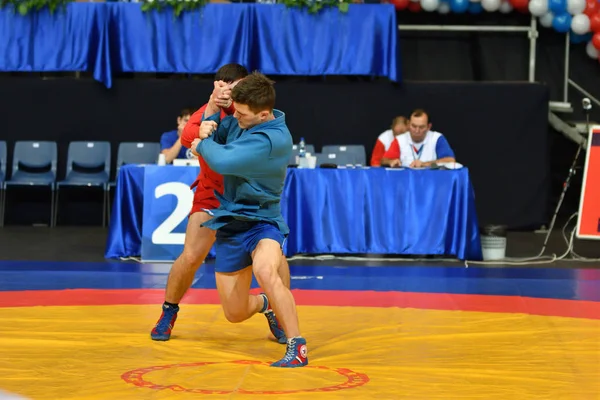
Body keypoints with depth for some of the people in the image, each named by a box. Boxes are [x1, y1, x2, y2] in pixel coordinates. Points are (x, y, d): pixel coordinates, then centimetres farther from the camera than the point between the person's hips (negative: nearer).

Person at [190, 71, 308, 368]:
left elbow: (222, 161, -29)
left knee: (264, 270, -40)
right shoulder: (240, 121, 1)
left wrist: (202, 145, -7)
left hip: (262, 221, -7)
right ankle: (265, 302, 46)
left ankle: (297, 346, -31)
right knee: (235, 314, 9)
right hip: (229, 223, 7)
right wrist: (214, 103, -5)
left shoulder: (273, 138, -24)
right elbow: (212, 133, 17)